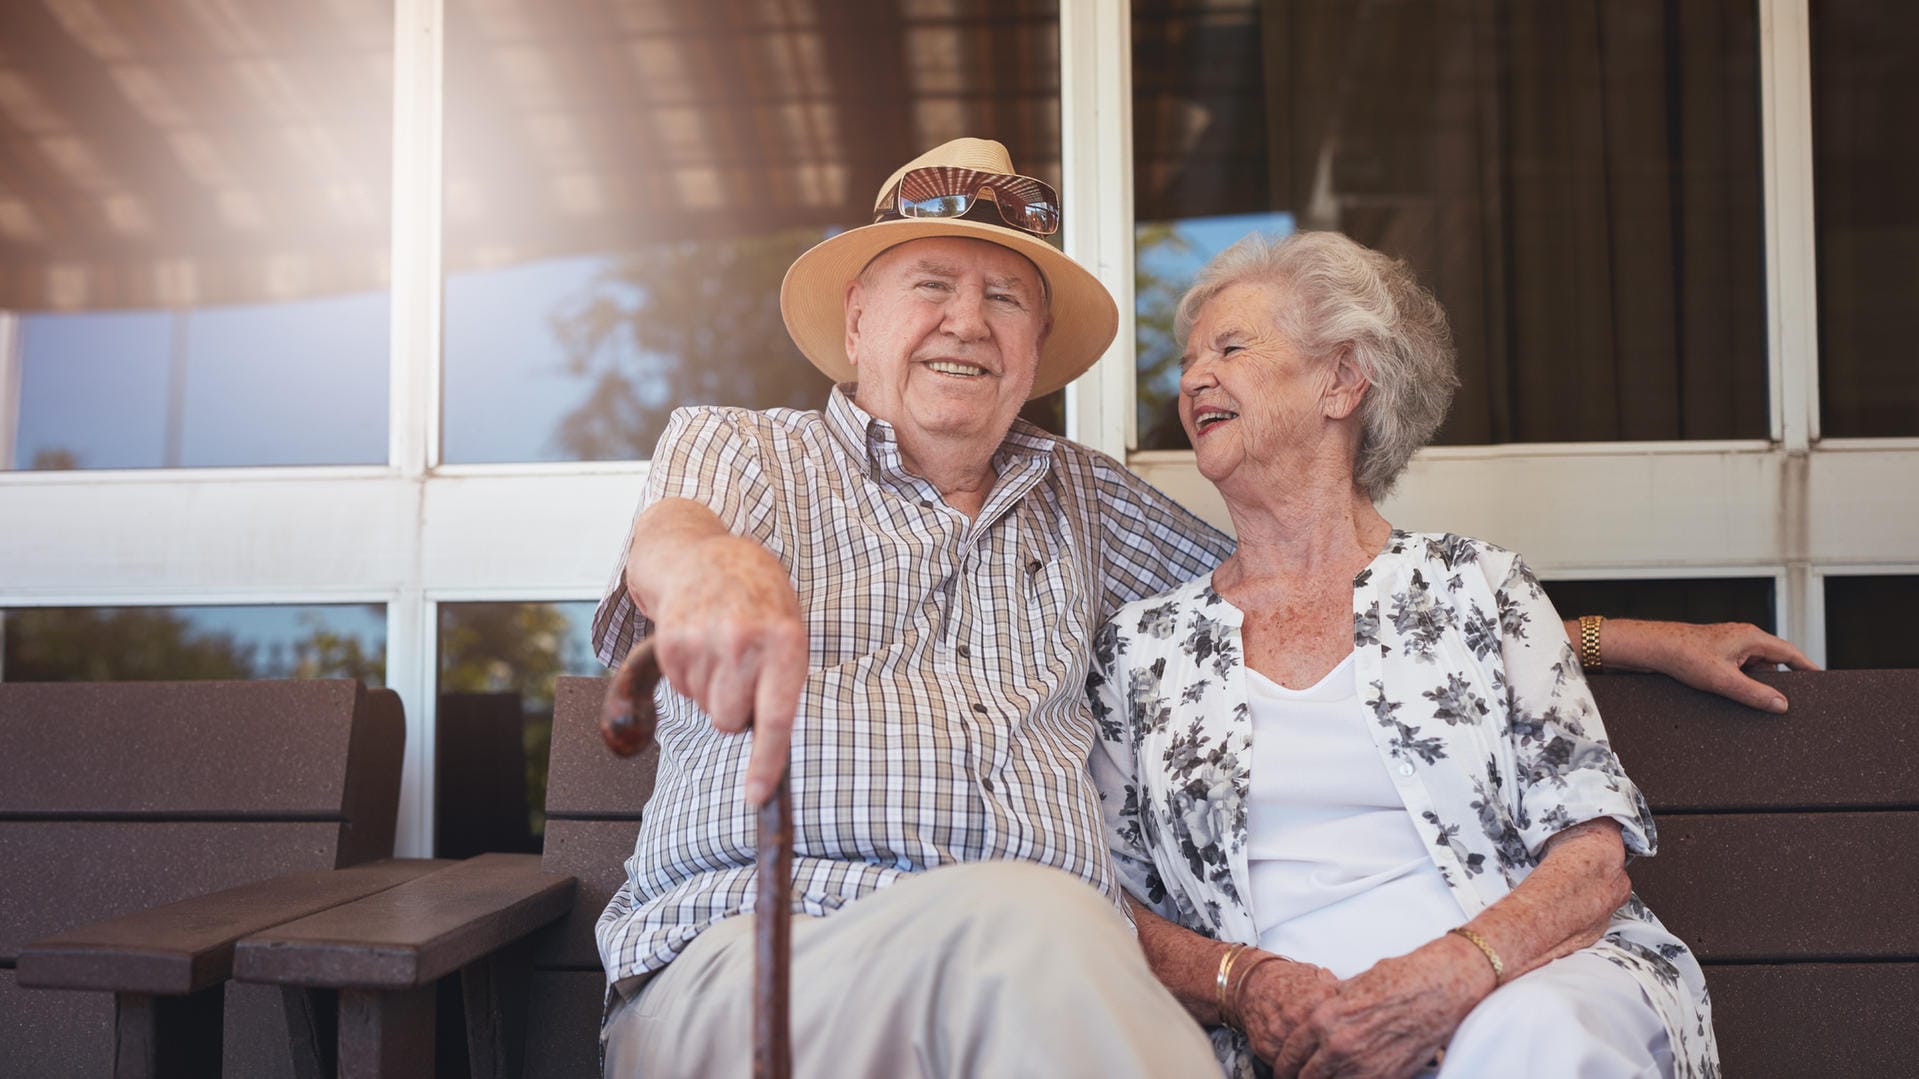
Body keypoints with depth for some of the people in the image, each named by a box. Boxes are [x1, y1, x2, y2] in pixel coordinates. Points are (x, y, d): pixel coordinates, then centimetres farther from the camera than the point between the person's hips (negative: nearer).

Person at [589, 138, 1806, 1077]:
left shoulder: (1084, 501, 24)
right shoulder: (738, 448, 15)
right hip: (736, 963, -2)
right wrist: (710, 565, -38)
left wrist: (1644, 637, 27)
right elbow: (671, 531, -9)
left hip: (1057, 977, 3)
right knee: (1019, 919, -37)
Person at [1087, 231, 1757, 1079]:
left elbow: (1595, 859, 1)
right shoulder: (1142, 643, 12)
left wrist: (1448, 975, -18)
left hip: (1540, 984, 2)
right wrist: (1241, 982, -12)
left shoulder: (1475, 587, 9)